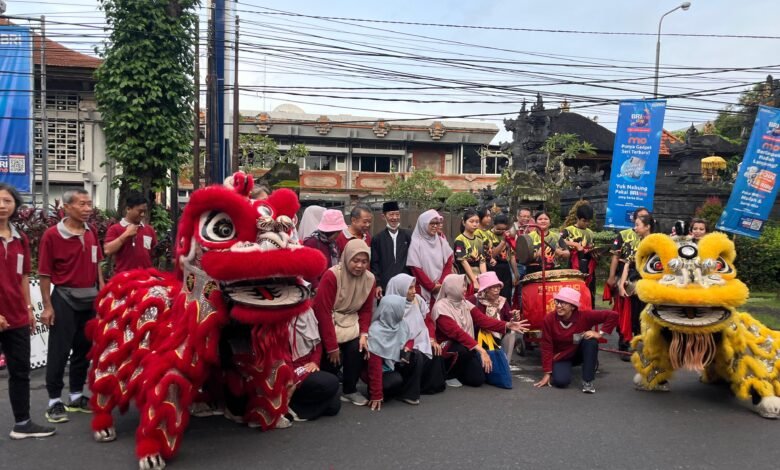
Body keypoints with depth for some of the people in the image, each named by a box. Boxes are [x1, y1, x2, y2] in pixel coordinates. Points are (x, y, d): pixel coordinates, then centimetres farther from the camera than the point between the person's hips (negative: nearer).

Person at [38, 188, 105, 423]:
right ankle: (54, 401, 13)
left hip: (90, 299, 6)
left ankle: (77, 396, 26)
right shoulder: (52, 235, -13)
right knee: (59, 351, 1)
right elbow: (44, 273, -10)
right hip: (64, 298, -6)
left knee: (84, 349, 13)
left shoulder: (91, 233, 4)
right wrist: (47, 306, -11)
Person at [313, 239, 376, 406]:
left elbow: (366, 310, 4)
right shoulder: (331, 276, -22)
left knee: (358, 348, -19)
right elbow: (323, 311, -22)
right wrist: (332, 345, -22)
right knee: (333, 357, -20)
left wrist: (364, 334, -13)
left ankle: (350, 389, 3)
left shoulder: (369, 279, -5)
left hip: (350, 322, 5)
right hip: (329, 322, -4)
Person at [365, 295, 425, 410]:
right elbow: (375, 365, -28)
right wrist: (376, 395, -29)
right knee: (396, 380, -33)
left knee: (416, 356, -16)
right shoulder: (376, 332, -28)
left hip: (395, 364, 6)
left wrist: (407, 348, -14)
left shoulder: (401, 323, -8)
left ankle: (408, 393, -9)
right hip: (382, 371, -6)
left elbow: (409, 339, 13)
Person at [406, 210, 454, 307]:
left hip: (442, 289, 4)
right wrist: (432, 286, -8)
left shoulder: (441, 241, 8)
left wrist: (441, 284, -6)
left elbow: (448, 264, 6)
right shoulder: (416, 243, -5)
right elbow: (416, 269, -7)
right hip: (423, 290, -3)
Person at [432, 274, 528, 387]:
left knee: (478, 379, -12)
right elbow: (457, 332, -27)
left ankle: (458, 373, 19)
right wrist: (480, 349, -35)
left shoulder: (465, 303, 7)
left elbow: (482, 319, -4)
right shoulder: (441, 307, -17)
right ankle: (450, 374, -8)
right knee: (465, 349, -37)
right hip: (448, 348, -6)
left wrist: (507, 325, -17)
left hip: (467, 348, 6)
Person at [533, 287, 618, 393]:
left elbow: (613, 315, -23)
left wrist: (600, 333, -28)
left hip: (579, 353, 1)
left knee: (591, 340, -30)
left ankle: (587, 381, -18)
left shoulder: (584, 315, -24)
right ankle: (561, 370, 12)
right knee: (561, 381, -27)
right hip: (561, 357, -1)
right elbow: (547, 347, -16)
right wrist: (547, 373, -16)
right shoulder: (549, 320, -22)